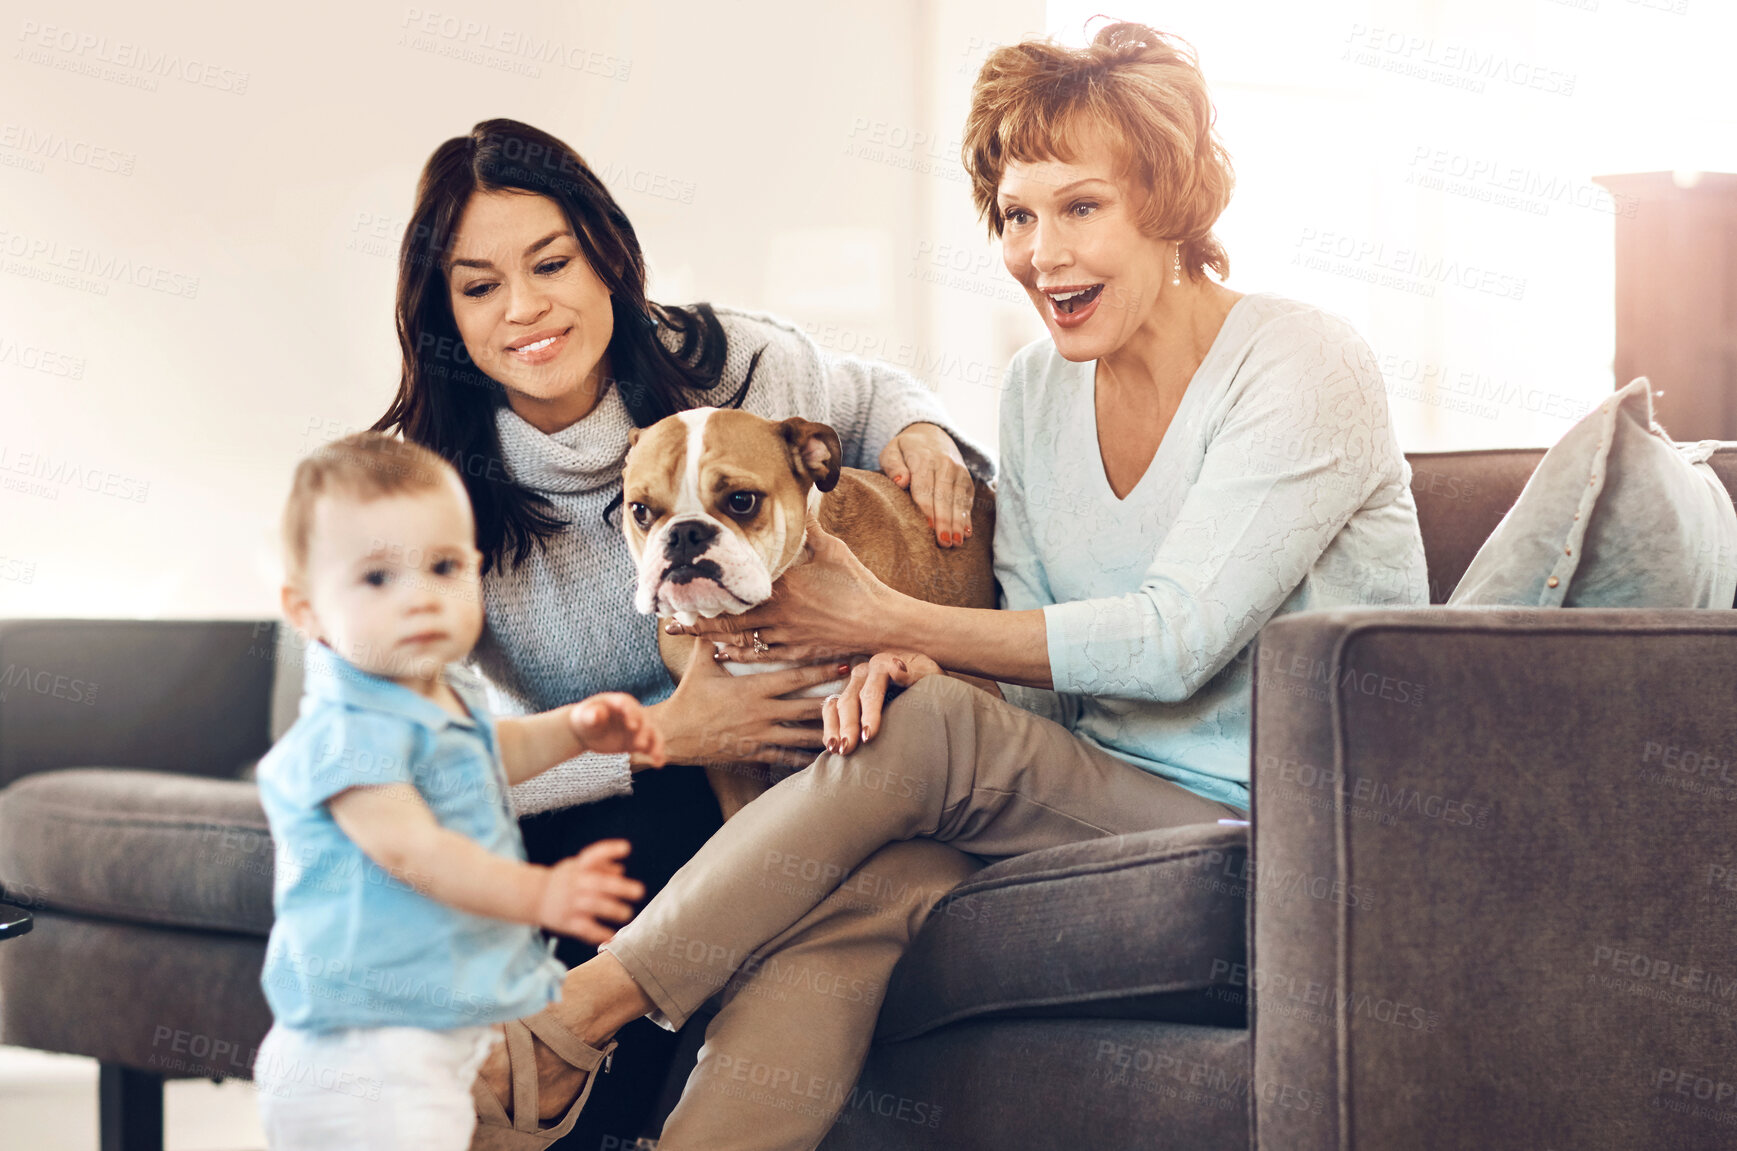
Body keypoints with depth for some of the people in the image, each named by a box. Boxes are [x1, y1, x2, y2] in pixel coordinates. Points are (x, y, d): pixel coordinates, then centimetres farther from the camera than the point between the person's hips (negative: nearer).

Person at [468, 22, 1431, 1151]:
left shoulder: (1304, 367, -11)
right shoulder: (1039, 387, 10)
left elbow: (1175, 643, -18)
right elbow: (1035, 668, 8)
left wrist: (888, 620, -15)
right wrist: (918, 665, -17)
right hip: (1104, 797, 5)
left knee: (923, 734, -27)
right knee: (833, 919, -27)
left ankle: (575, 1016, -22)